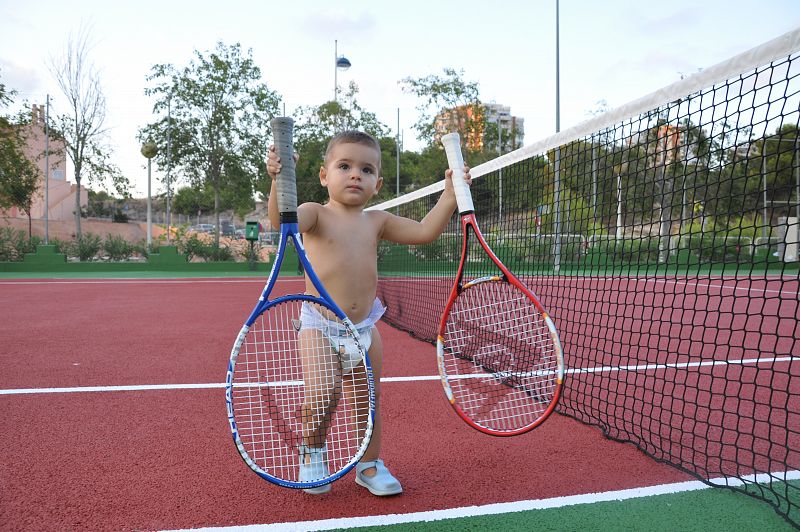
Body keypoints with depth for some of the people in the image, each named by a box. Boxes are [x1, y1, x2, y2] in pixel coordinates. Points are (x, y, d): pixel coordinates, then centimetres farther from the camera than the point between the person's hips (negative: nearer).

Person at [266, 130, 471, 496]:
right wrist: (280, 181, -45)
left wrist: (450, 194, 0)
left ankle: (370, 464, 30)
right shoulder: (316, 214, -6)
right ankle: (312, 454, 25)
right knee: (321, 400, -7)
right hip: (320, 325, -4)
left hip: (365, 326, 5)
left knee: (370, 399, 10)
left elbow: (425, 231, 7)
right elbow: (282, 220, -27)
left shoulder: (377, 221, 7)